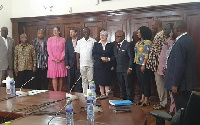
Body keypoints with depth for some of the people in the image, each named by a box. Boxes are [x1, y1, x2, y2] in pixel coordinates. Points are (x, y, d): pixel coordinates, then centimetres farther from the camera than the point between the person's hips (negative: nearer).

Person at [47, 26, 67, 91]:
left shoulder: (63, 40, 6)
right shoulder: (50, 39, 5)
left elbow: (64, 50, 3)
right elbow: (49, 50, 0)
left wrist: (61, 58, -10)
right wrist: (54, 59, -10)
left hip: (61, 61, 1)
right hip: (52, 61, -1)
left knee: (61, 77, 3)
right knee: (54, 77, -4)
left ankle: (60, 91, 11)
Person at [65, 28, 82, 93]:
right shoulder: (67, 42, 10)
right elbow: (66, 54, 6)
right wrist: (67, 64, -2)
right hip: (70, 64, 2)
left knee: (79, 80, 0)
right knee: (70, 80, 5)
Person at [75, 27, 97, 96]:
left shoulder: (93, 41, 2)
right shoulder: (79, 42, 9)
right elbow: (78, 53, 9)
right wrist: (77, 63, 3)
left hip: (90, 64, -2)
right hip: (82, 64, 2)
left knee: (91, 80, -2)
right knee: (84, 80, 8)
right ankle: (85, 94, 14)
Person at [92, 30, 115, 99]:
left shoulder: (110, 45, 6)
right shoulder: (96, 44, 9)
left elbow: (113, 56, 3)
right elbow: (94, 54, 0)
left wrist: (109, 59, -16)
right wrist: (101, 58, -13)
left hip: (107, 66, -1)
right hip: (99, 65, 1)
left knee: (107, 81, -3)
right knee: (100, 81, 4)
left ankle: (107, 94, 2)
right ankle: (102, 94, 14)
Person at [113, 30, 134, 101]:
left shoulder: (128, 45, -7)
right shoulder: (115, 46, 15)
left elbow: (131, 57, -10)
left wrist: (130, 68, -15)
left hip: (126, 69, -7)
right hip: (118, 69, 7)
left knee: (128, 85, -1)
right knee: (121, 86, 11)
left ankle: (129, 100, 6)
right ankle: (123, 99, 20)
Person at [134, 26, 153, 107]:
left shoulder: (147, 42, -10)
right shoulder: (138, 43, 17)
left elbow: (147, 54, -16)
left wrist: (143, 65, -21)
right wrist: (135, 62, 13)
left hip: (144, 66, -9)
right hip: (138, 65, 9)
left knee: (146, 82, -3)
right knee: (140, 82, 11)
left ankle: (147, 100, 3)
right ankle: (142, 98, 19)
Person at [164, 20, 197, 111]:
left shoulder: (180, 43, -22)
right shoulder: (189, 40, 9)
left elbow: (179, 66, -25)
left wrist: (175, 84, -19)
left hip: (180, 83, -10)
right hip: (188, 81, 10)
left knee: (181, 108, 0)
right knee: (186, 107, 18)